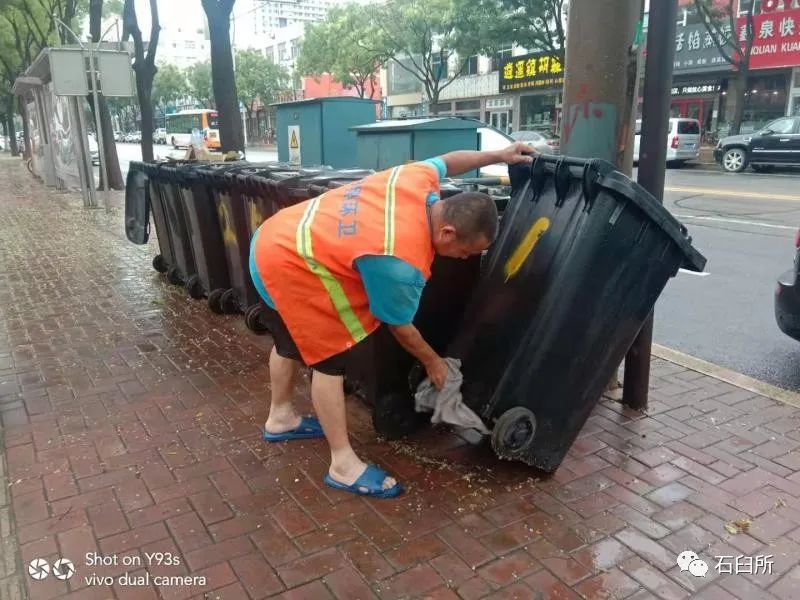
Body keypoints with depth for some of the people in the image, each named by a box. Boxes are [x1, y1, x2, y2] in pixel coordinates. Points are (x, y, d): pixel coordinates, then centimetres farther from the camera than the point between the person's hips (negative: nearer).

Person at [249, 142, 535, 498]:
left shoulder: (419, 180, -9)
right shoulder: (403, 262, -29)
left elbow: (444, 162, 16)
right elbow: (399, 326, -12)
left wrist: (498, 155, 19)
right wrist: (433, 362, 4)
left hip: (274, 240, 10)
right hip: (287, 266, -10)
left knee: (292, 342, 25)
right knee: (330, 358, -4)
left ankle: (280, 418, 46)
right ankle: (344, 466, 7)